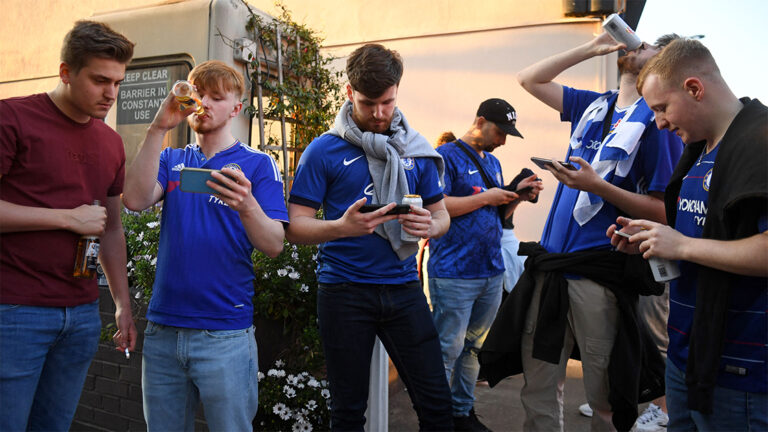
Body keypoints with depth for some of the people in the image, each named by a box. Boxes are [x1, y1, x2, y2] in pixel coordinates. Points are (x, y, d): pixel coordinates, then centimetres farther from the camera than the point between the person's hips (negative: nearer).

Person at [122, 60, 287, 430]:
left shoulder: (257, 165, 0)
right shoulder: (171, 160, 11)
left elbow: (274, 245, -10)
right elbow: (135, 200, -9)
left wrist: (247, 205, -30)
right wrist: (158, 128, -14)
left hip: (226, 334, -3)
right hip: (162, 329, 4)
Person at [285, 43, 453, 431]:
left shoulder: (416, 150, 7)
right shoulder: (324, 151, -3)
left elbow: (442, 215, 12)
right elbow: (295, 227, -5)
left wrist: (430, 227, -12)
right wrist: (343, 227, -25)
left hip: (403, 287, 3)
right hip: (344, 292, -2)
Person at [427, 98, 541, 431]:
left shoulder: (493, 162, 19)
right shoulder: (447, 155, -6)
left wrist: (517, 195, 4)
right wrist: (486, 196, -13)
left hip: (492, 272, 8)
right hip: (455, 275, -8)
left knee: (473, 347, 15)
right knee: (448, 350, -2)